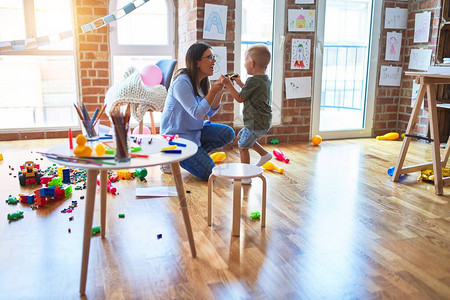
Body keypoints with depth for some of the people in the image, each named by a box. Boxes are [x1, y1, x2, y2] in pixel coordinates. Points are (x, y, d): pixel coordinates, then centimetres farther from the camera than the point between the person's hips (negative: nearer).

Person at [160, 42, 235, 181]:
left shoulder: (203, 82, 4)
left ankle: (195, 154, 5)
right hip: (176, 134, -9)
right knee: (208, 172, -13)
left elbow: (210, 112, 5)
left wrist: (219, 92, -10)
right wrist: (212, 91, -29)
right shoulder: (182, 82, -23)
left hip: (195, 130, 9)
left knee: (228, 134, -4)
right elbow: (197, 114, -27)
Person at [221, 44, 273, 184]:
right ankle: (264, 154, 29)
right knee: (241, 136, 27)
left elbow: (240, 98, -16)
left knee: (243, 146, 3)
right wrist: (240, 83, 21)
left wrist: (228, 85, -12)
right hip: (264, 121, 10)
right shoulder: (265, 79, 8)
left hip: (256, 122, -10)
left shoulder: (253, 81, -21)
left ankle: (245, 177, 10)